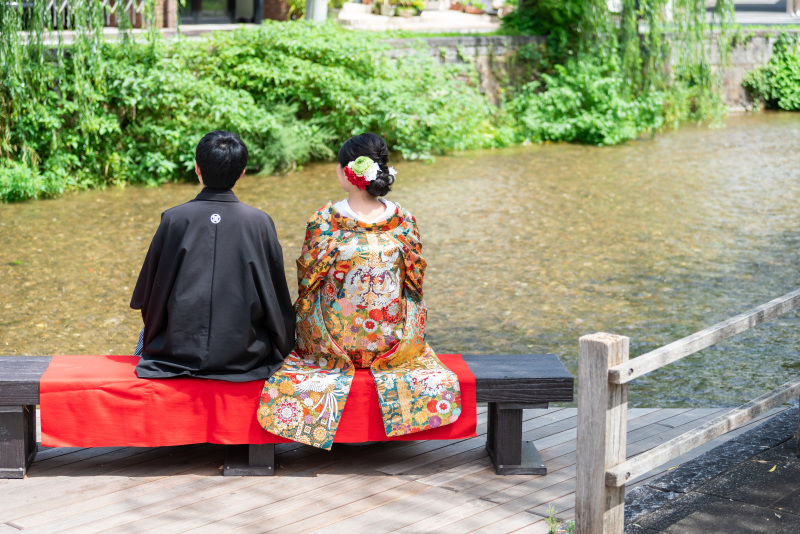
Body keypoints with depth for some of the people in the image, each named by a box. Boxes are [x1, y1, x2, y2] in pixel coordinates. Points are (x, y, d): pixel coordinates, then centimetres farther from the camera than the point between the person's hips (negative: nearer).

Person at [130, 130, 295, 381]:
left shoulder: (174, 219, -9)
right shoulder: (260, 222, -8)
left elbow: (144, 296, 1)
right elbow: (277, 297, 2)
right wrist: (283, 347, 19)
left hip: (178, 352, 0)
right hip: (242, 358, 0)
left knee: (144, 333, 34)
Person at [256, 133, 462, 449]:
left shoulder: (323, 222, -20)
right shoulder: (404, 222, -13)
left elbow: (307, 281, -8)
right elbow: (415, 285, 0)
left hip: (333, 342, -1)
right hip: (391, 341, 1)